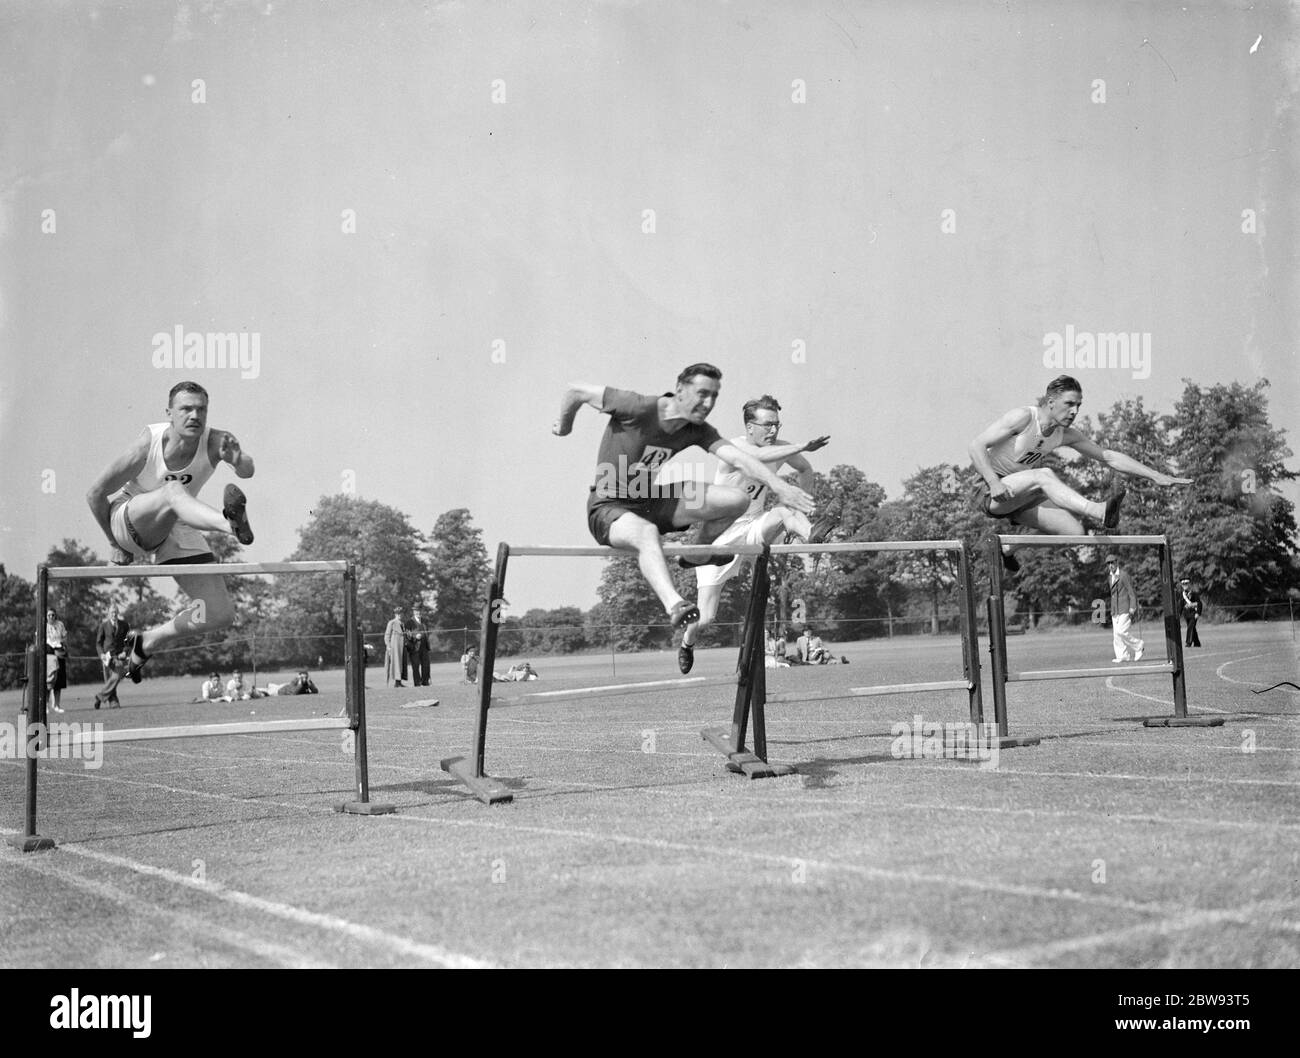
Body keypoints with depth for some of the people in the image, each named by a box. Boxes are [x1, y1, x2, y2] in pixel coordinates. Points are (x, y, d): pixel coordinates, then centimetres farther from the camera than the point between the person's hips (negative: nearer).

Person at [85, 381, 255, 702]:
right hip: (128, 520, -4)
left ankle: (146, 643, 17)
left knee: (221, 615, -6)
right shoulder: (147, 446, -25)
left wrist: (238, 460, -61)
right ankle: (232, 524, -69)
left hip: (176, 531, 4)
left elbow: (248, 471, -38)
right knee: (174, 490, -38)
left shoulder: (216, 441, -19)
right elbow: (95, 494, -14)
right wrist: (116, 545, -6)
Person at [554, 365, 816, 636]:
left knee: (737, 500, -8)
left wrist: (779, 486, -31)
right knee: (648, 533, -44)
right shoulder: (638, 409, -21)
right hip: (609, 508, -6)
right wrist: (564, 426, 6)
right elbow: (577, 390, -12)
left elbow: (737, 458, -16)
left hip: (651, 502, 6)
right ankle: (673, 605, -61)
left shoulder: (698, 430, -3)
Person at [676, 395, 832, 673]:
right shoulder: (735, 447, -19)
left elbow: (805, 470, 20)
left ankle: (809, 536, -61)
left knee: (785, 513, -30)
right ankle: (687, 641, 28)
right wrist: (802, 447, -51)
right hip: (719, 536, -4)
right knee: (705, 618, -4)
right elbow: (761, 456, -43)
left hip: (752, 529, 4)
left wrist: (797, 506, 10)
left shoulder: (780, 448, -1)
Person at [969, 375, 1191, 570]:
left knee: (1074, 532, -11)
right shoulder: (1023, 417, -17)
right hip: (991, 493, -7)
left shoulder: (1066, 435, 1)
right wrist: (994, 482, -35)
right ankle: (1099, 512, -48)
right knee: (1044, 475, -32)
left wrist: (1156, 476, 1)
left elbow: (1110, 457, 6)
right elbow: (976, 446, -21)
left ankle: (1009, 545, 11)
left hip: (1022, 497, 7)